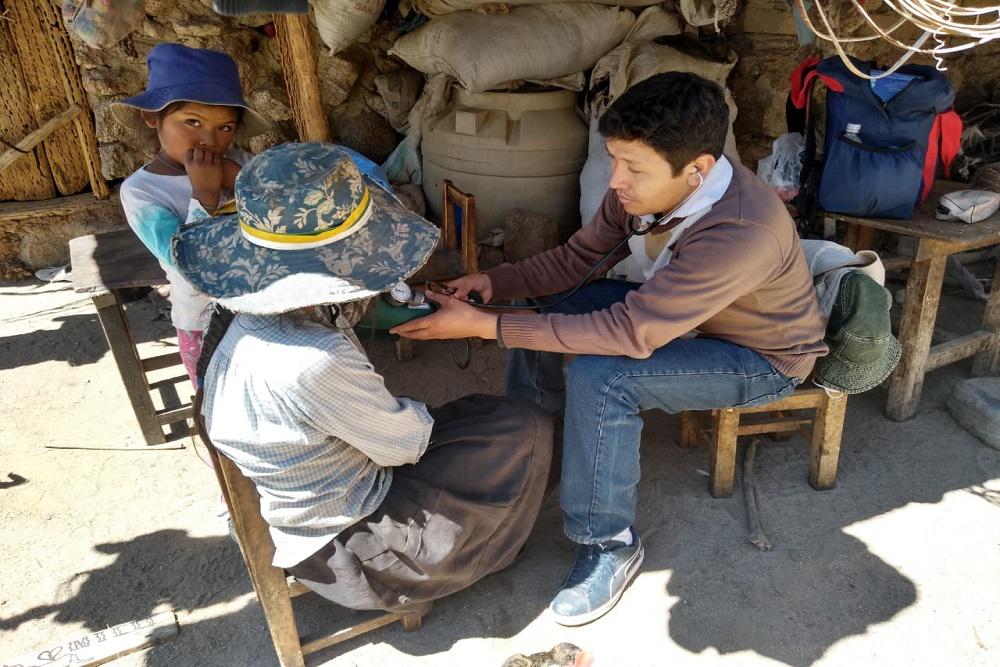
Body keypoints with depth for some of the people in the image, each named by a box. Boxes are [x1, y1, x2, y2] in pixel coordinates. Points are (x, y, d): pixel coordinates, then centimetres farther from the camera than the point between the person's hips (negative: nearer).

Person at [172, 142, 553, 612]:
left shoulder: (243, 316, -11)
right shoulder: (315, 362, -37)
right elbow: (403, 444, -21)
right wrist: (421, 416, 0)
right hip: (348, 550, -8)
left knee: (480, 413, 18)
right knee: (527, 431, 2)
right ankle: (472, 559, 24)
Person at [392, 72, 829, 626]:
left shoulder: (741, 232, -39)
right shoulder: (642, 186, -17)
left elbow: (630, 332, -40)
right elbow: (578, 258, -5)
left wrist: (484, 326, -39)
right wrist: (494, 283, -23)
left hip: (765, 358, -7)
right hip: (672, 312, 7)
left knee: (598, 377, -31)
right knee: (538, 305, -4)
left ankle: (609, 546, -8)